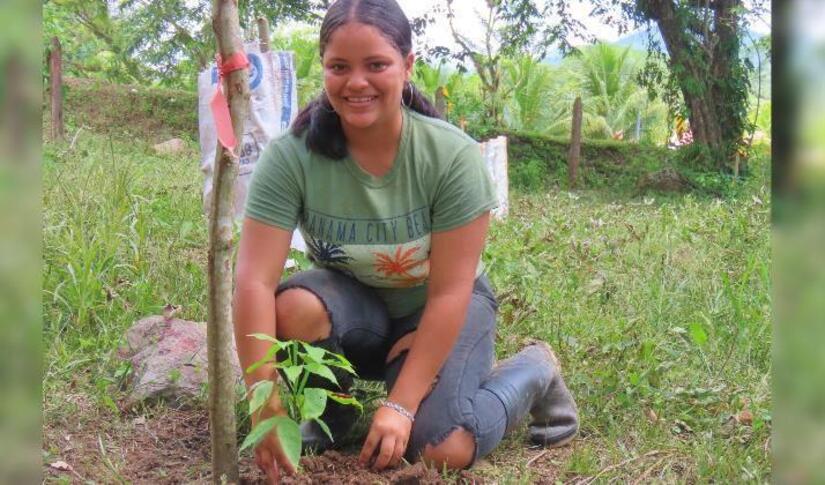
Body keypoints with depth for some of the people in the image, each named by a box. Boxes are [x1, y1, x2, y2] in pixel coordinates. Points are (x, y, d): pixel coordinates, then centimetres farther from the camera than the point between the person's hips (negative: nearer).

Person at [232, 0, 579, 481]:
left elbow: (449, 292, -23)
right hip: (353, 301, 2)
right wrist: (264, 400, -37)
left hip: (440, 310, -1)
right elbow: (255, 280, -28)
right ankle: (331, 413, 1)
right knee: (293, 308, -32)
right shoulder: (290, 157, -24)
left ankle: (533, 371, 10)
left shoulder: (453, 156, -26)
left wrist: (400, 404, -27)